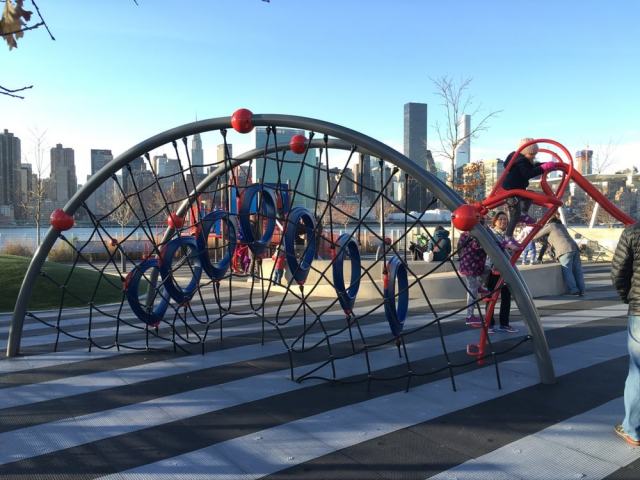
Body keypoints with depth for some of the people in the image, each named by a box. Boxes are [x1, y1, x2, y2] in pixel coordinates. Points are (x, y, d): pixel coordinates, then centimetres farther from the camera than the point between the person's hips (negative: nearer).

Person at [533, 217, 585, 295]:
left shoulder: (550, 226, 8)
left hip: (565, 250, -7)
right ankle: (581, 290, 4)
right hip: (574, 248, 8)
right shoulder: (561, 225, 30)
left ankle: (573, 290, -10)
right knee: (577, 271, 5)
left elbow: (536, 235, 12)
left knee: (567, 271, -6)